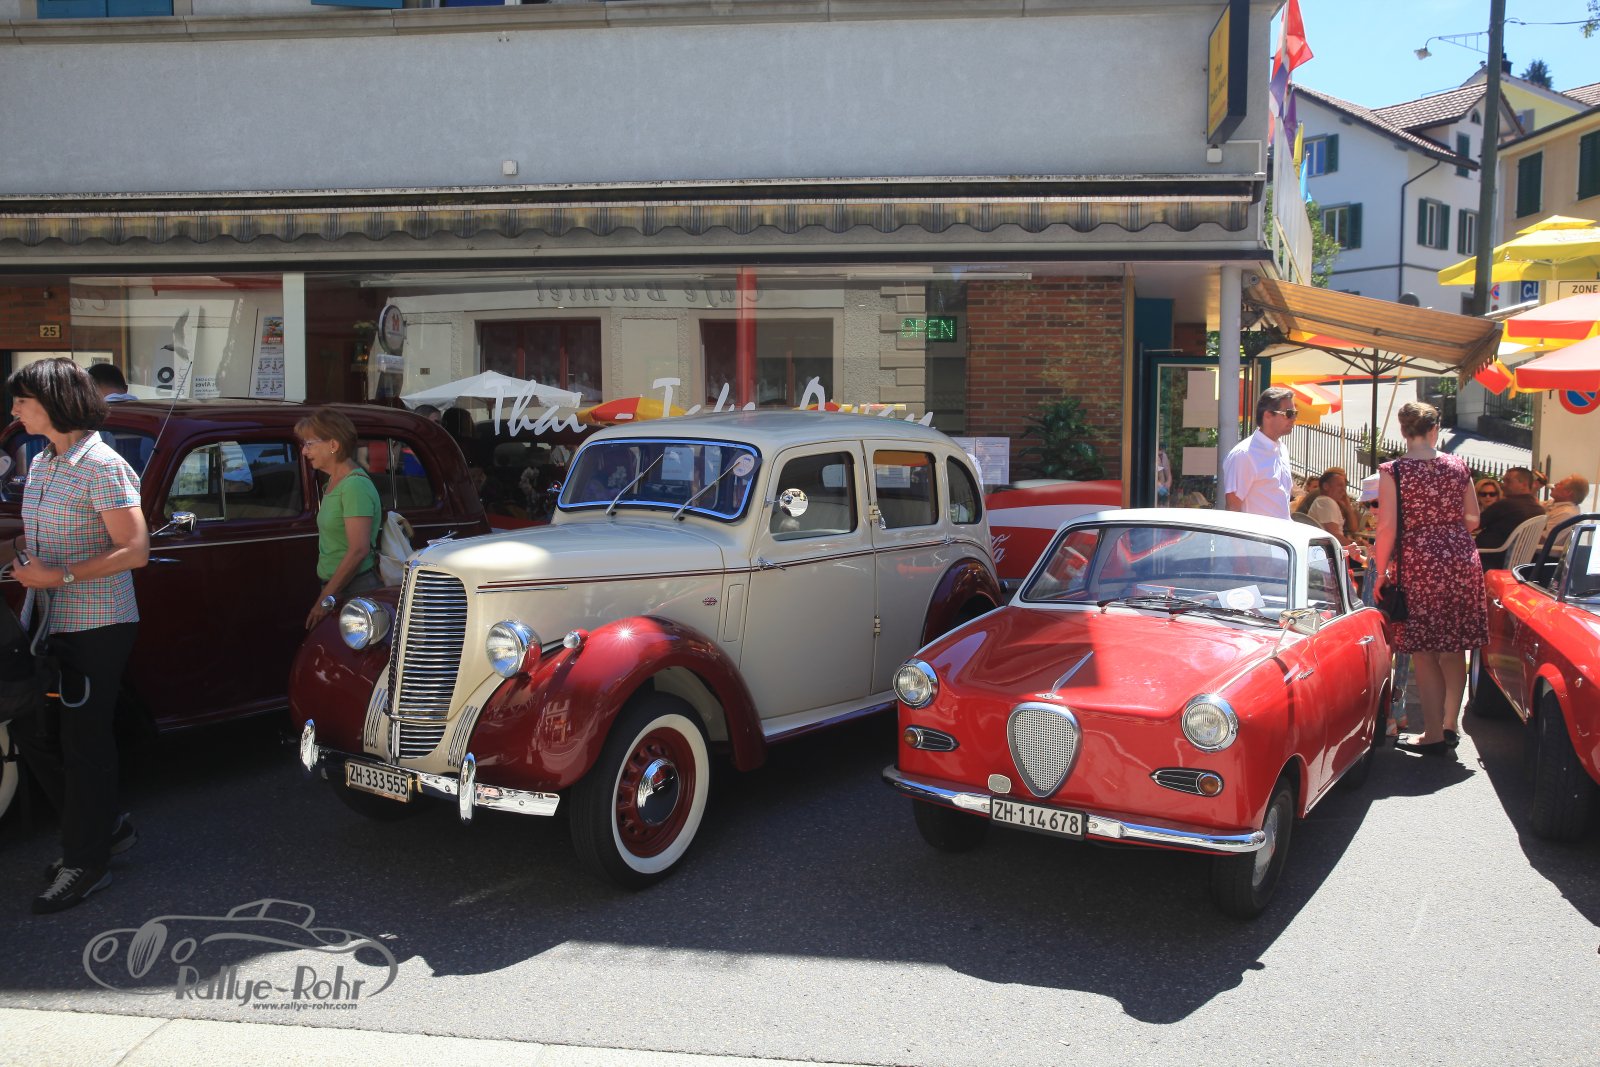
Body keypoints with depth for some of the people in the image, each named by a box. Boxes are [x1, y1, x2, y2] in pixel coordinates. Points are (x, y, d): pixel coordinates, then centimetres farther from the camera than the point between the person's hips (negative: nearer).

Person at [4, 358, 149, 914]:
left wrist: (59, 575, -22)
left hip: (97, 628, -9)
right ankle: (106, 826, 29)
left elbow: (136, 550, -20)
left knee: (84, 741, -1)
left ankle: (86, 863, 12)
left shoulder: (102, 467, -16)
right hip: (48, 623, 9)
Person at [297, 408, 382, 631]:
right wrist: (326, 595, 13)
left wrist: (326, 599, -19)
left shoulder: (355, 485, -16)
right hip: (334, 587, 9)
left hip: (354, 591, -9)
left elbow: (358, 550, -21)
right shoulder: (333, 483, 13)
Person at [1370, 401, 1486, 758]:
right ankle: (1450, 724, 20)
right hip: (1462, 561, 4)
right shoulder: (1457, 466, 4)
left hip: (1419, 565, -4)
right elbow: (1473, 519, 11)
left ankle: (1434, 735, 8)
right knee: (1454, 648, 15)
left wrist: (1379, 572, -3)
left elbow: (1388, 528, -12)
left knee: (1424, 653, 4)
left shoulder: (1393, 471, -8)